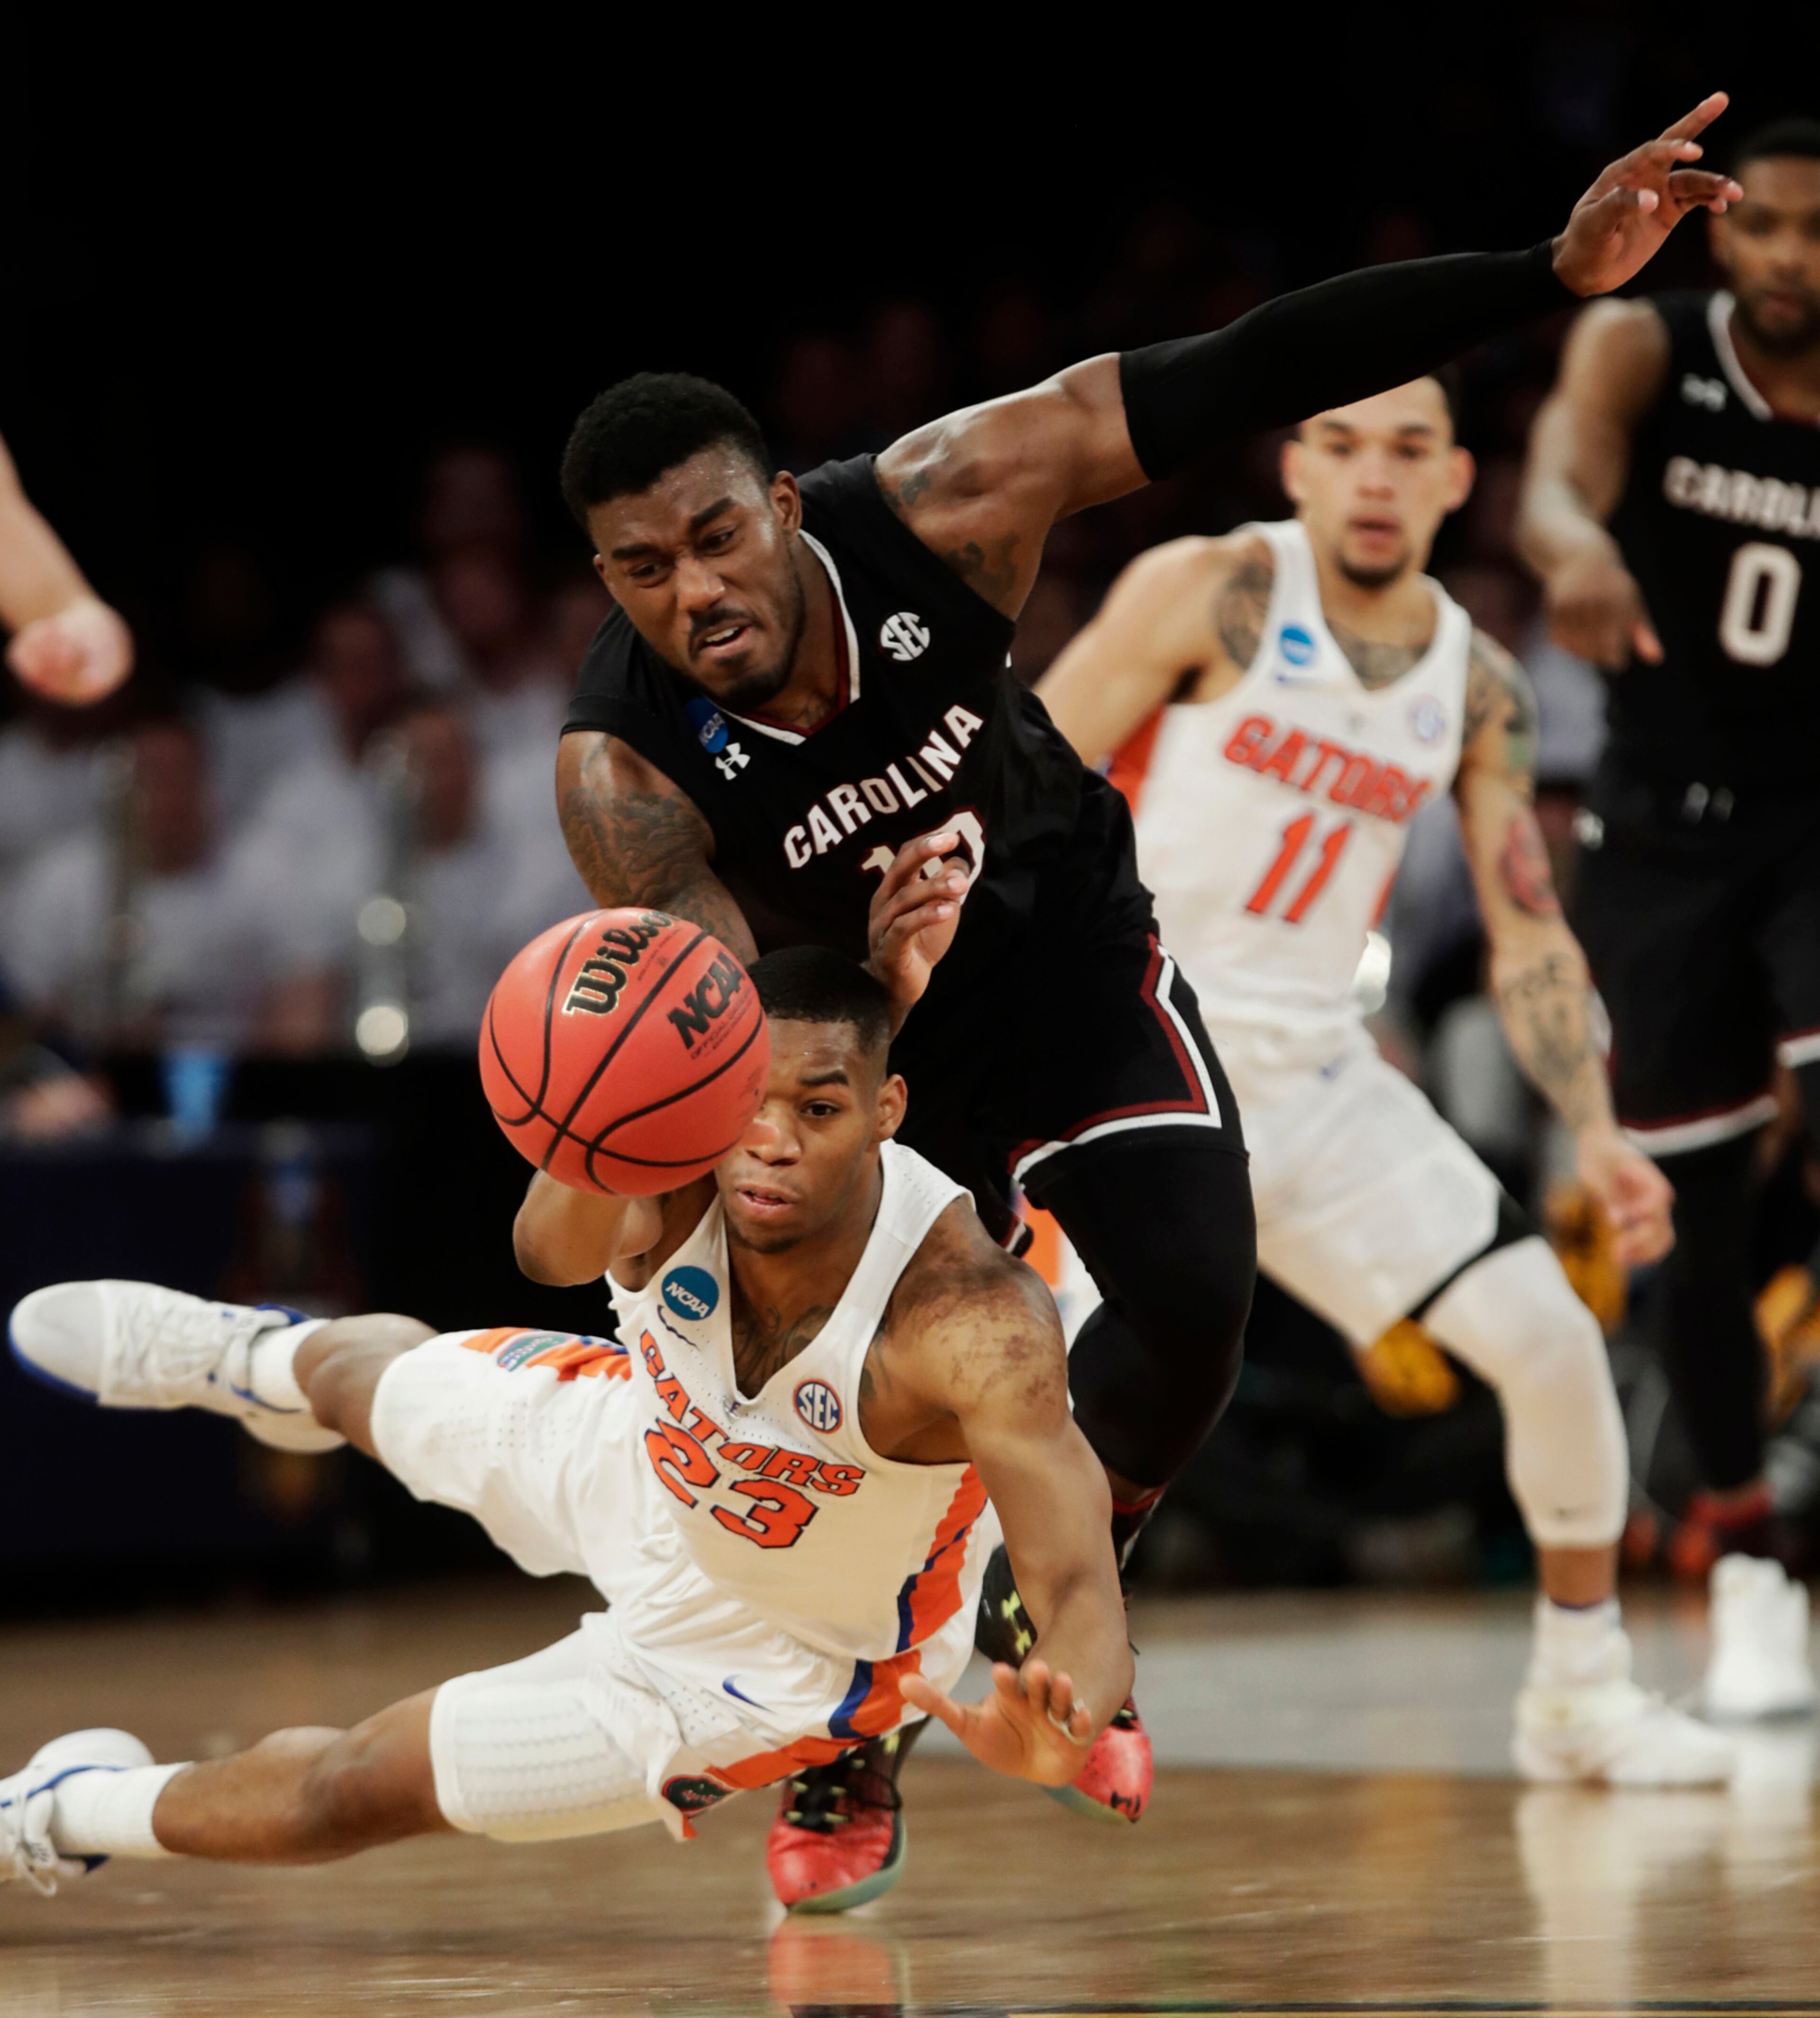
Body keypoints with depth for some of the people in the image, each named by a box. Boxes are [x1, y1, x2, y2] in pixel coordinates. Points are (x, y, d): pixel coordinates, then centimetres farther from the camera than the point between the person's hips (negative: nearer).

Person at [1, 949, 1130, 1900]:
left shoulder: (972, 1325, -44)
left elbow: (1080, 1581, -52)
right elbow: (553, 1249, -57)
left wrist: (1061, 1726, -76)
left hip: (772, 1657, -4)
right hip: (648, 1443, 4)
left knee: (350, 1794, 4)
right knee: (369, 1379, 32)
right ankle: (257, 1364, 73)